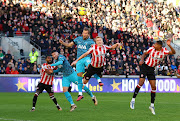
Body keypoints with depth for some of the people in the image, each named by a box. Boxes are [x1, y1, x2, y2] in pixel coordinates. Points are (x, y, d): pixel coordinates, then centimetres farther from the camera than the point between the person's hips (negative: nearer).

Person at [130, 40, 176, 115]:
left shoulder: (164, 51, -11)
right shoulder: (152, 49, -11)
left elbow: (173, 52, -23)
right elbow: (145, 54, 5)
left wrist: (169, 45, -37)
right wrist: (142, 60, -12)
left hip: (152, 69, 2)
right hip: (145, 66, -2)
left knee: (153, 87, -3)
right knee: (141, 82, -17)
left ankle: (152, 105, 9)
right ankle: (133, 100, -7)